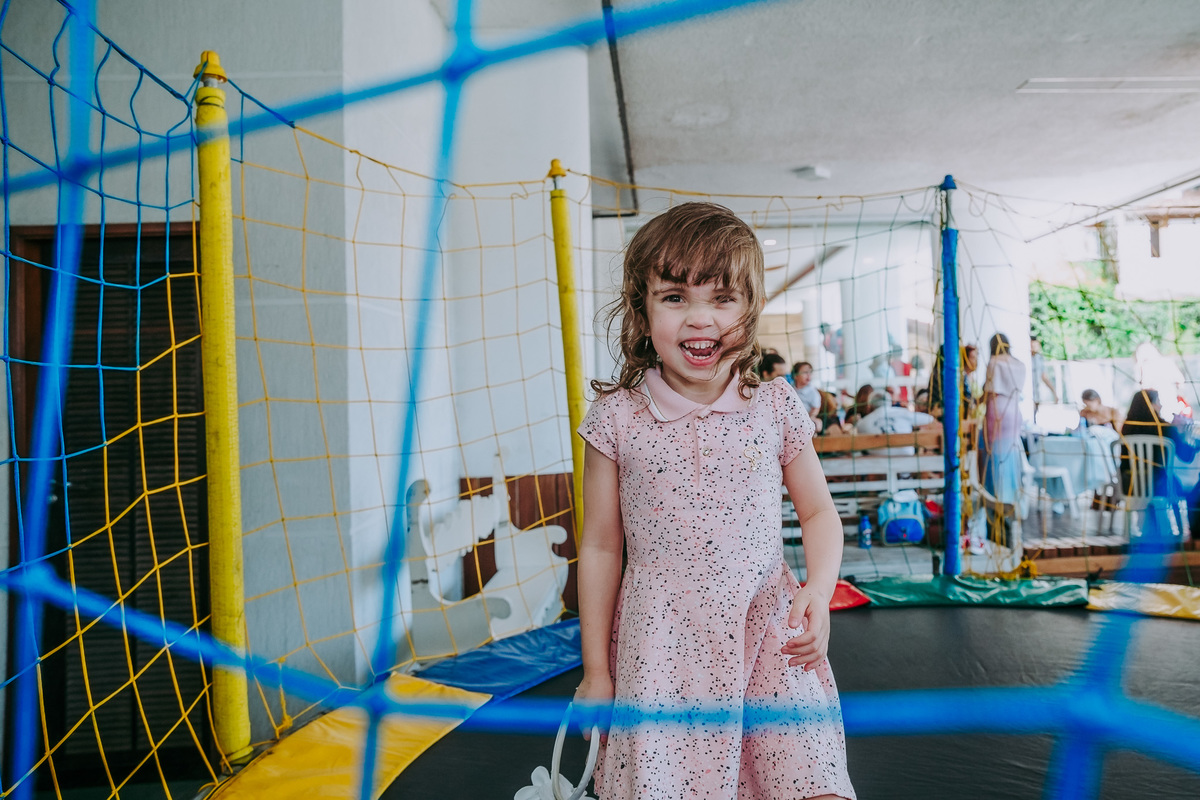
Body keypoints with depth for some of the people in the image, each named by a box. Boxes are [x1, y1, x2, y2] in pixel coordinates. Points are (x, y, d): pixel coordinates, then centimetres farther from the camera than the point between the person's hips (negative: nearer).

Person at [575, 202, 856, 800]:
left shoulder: (776, 409, -1)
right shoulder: (617, 418, -5)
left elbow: (818, 512, 11)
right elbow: (600, 546, 2)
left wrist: (819, 591, -8)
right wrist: (595, 671, 6)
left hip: (767, 636, 1)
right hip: (660, 645, -1)